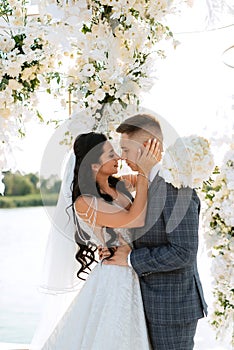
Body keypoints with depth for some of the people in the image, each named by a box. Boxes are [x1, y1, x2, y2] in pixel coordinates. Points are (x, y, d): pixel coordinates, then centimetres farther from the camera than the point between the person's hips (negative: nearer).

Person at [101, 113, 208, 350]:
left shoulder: (177, 187, -21)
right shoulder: (152, 183, 10)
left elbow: (183, 252, -26)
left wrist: (131, 259, -16)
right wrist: (119, 248, 0)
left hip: (173, 304, -9)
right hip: (157, 303, 9)